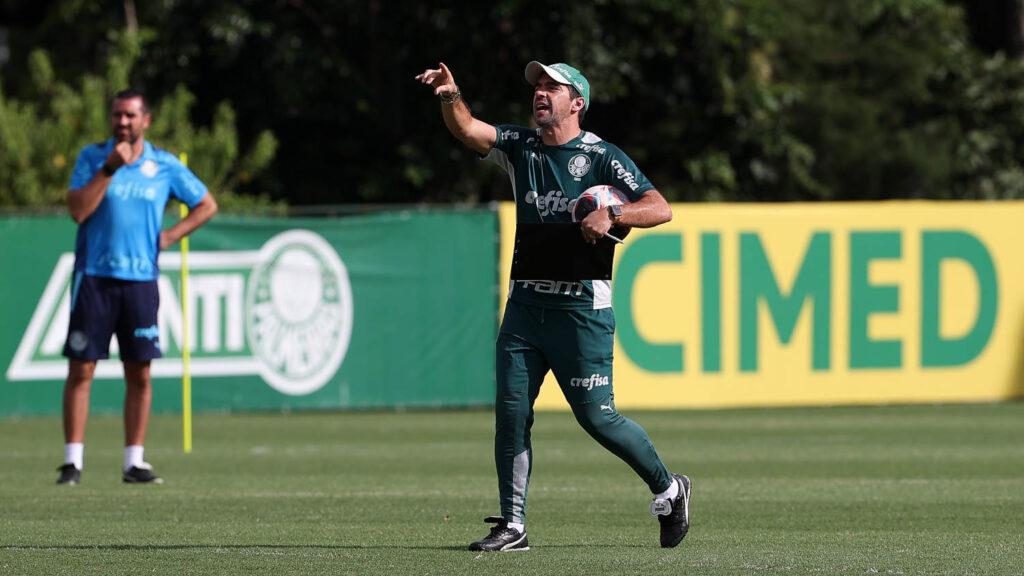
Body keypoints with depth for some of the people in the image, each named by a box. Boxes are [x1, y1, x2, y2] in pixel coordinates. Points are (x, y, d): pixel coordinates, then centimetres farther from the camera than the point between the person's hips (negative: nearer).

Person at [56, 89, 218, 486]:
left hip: (141, 279, 2)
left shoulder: (164, 166, 6)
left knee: (139, 375, 1)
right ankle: (73, 462, -1)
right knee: (81, 370, -4)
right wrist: (108, 169, -16)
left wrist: (169, 236, 3)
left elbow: (206, 205, 15)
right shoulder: (92, 157, 2)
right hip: (94, 277, -2)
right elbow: (77, 211, -10)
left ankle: (134, 463, 7)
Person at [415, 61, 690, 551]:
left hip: (582, 309, -5)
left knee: (596, 416, -4)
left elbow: (661, 209, -10)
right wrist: (451, 96, -24)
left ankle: (668, 490, 16)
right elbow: (466, 129, -5)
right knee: (510, 410, -3)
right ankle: (512, 525, 3)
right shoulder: (520, 146, 10)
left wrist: (611, 214, -26)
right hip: (525, 304, 5)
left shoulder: (601, 157, -3)